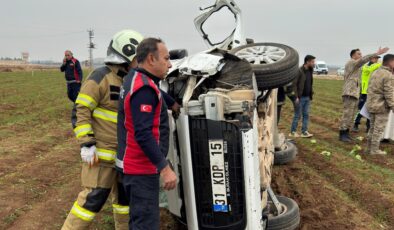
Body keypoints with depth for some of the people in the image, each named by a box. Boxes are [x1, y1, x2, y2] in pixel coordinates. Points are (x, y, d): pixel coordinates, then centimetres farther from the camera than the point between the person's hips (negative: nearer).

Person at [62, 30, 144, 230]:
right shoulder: (101, 77, -14)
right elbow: (82, 110, -16)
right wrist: (86, 143, -20)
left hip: (126, 152, 8)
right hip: (102, 150, -8)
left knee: (125, 195, 17)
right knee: (94, 197, -5)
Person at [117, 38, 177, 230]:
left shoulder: (136, 79, 10)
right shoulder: (144, 88, -22)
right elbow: (143, 134, -28)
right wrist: (164, 168, -26)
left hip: (137, 165, 11)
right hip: (141, 168, -11)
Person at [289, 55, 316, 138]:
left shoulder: (310, 71, 9)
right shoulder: (299, 71, -15)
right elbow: (294, 84, -18)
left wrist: (311, 94, 12)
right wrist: (296, 97, -20)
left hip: (307, 97, 7)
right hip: (300, 98, -7)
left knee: (306, 115, 8)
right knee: (297, 115, 0)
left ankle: (304, 132, 14)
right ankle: (293, 132, 12)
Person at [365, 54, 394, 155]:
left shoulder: (375, 73, 9)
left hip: (371, 105, 8)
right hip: (382, 107, -8)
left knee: (373, 128, 16)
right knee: (379, 129, 3)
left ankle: (369, 148, 22)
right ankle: (374, 150, 9)